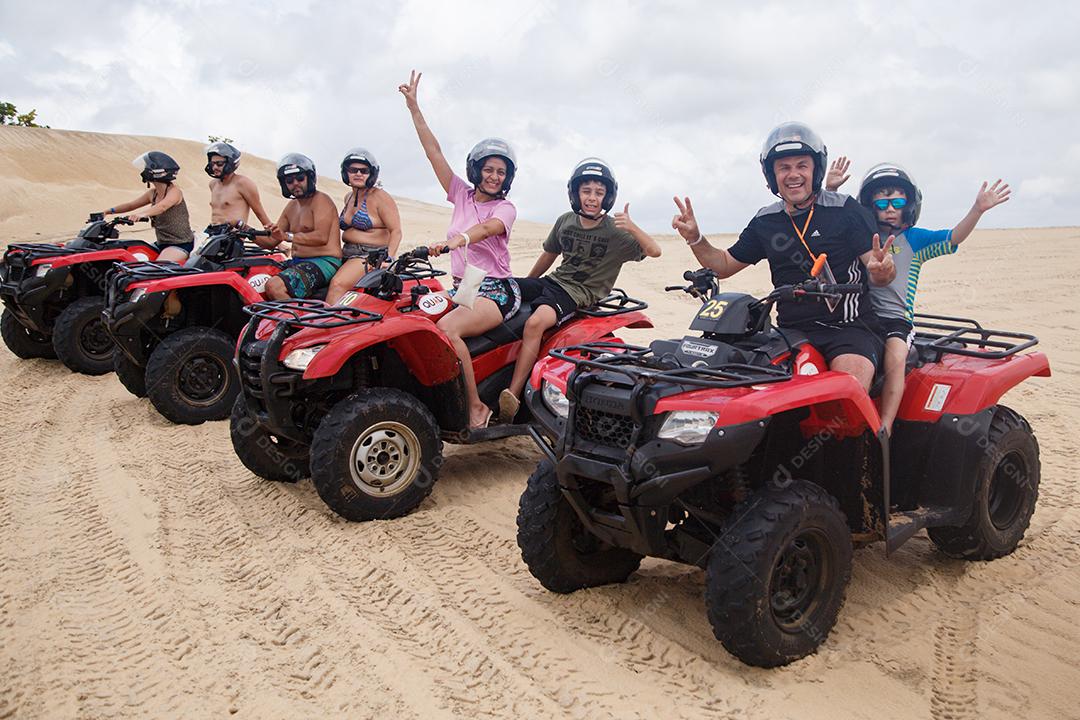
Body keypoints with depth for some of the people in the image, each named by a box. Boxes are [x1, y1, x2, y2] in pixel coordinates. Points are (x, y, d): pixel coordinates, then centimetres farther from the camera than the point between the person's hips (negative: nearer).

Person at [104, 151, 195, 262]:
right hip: (161, 243, 10)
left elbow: (162, 207, -32)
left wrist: (142, 214, -49)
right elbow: (131, 205, 16)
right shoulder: (153, 193, 13)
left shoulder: (174, 191, -13)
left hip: (180, 244, -9)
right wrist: (108, 211, 1)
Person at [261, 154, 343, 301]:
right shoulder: (292, 206, 20)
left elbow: (322, 237, -22)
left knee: (274, 286, -30)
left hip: (324, 262, -9)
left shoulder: (321, 200, -6)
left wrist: (288, 236, -29)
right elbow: (271, 241, 19)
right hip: (297, 262, 9)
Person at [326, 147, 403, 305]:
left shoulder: (380, 197, -7)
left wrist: (388, 259, -24)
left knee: (338, 284, -29)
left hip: (372, 256, -8)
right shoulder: (348, 197, 17)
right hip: (348, 255, 9)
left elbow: (396, 231, -12)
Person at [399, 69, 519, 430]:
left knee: (447, 328, -33)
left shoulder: (506, 208, 0)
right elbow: (434, 152, 7)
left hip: (497, 289, -5)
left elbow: (486, 228, -23)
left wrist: (457, 240, -45)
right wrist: (414, 107, 0)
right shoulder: (462, 194, 13)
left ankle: (476, 406, -26)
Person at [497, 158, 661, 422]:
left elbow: (654, 251, -16)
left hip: (580, 293, -7)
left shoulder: (615, 232, -7)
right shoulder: (565, 221, 8)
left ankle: (512, 396, -36)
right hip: (553, 281, 7)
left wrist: (632, 228, -33)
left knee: (535, 323, -35)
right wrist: (524, 286, 30)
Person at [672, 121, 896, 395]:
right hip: (790, 330, 4)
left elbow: (880, 273, -2)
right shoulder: (765, 221, 14)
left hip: (849, 328, -3)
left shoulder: (846, 210, 1)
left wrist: (881, 271, -27)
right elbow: (724, 265, 22)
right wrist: (695, 238, 5)